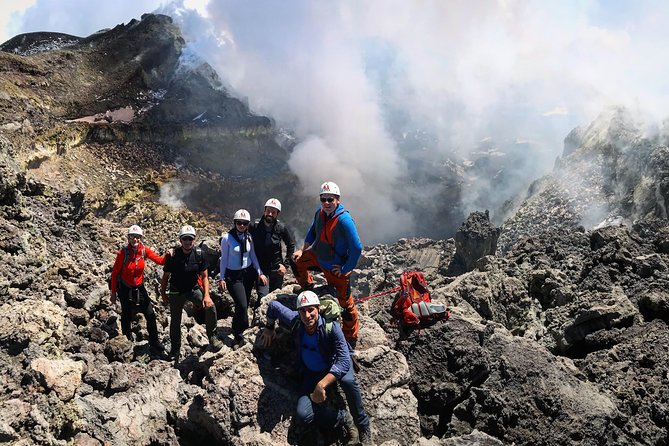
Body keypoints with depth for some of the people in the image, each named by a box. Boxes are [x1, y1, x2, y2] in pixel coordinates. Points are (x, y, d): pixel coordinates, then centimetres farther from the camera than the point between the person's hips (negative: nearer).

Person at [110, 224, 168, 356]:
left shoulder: (144, 250, -9)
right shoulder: (123, 252, -18)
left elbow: (160, 260, -14)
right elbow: (115, 273, -10)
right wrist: (113, 293, -6)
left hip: (139, 287, 3)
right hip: (125, 289, -3)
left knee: (150, 315, -1)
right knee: (126, 318, 9)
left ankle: (155, 345, 11)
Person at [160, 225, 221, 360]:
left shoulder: (199, 254, -13)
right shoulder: (173, 256, -17)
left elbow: (204, 276, -7)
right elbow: (165, 276, -2)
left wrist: (206, 295, -18)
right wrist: (163, 294, 3)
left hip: (194, 289, 1)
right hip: (176, 292, 0)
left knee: (210, 307, -23)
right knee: (175, 321, 7)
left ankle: (212, 336, -4)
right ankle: (175, 349, 29)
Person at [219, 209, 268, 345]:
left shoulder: (249, 237, 2)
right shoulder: (227, 237, -10)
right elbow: (224, 259, -5)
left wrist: (259, 273, 6)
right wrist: (222, 278, -4)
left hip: (248, 273, 5)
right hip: (233, 275, -5)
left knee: (245, 304, 8)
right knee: (242, 305, -14)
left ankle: (237, 329, 26)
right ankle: (238, 335, 4)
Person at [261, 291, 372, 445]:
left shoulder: (331, 326, -30)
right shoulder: (295, 321, -20)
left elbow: (344, 362, -36)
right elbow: (274, 305, -2)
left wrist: (321, 385, -43)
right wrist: (269, 327, 8)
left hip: (334, 366, -3)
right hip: (311, 373, 3)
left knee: (348, 380, -39)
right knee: (303, 415, -20)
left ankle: (363, 428, -17)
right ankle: (344, 418, -1)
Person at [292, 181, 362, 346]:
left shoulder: (344, 220, -29)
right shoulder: (320, 213, -7)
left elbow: (356, 248, -28)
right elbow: (313, 232, 14)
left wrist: (346, 269, -20)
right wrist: (302, 250, 5)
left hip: (336, 269, -7)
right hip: (318, 257, 7)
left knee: (346, 303, 5)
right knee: (297, 261, 14)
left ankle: (351, 339, 22)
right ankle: (308, 290, 34)